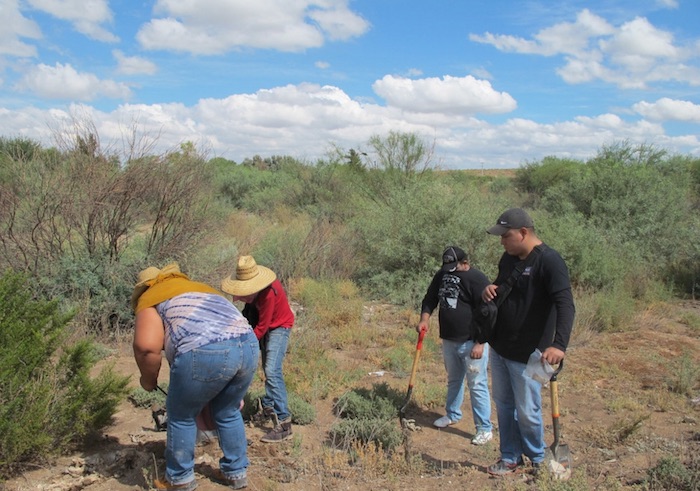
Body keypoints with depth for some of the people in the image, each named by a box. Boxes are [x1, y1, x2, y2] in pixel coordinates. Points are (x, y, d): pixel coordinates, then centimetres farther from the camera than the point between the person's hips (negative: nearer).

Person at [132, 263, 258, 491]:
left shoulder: (150, 298, 15)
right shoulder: (201, 288, 36)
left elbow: (147, 345, -4)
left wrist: (148, 379, 14)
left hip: (204, 354, -6)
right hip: (248, 347, 7)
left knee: (182, 416, 18)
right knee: (228, 413, 27)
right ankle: (236, 472, 39)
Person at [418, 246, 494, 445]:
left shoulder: (477, 279, -16)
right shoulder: (442, 275, 6)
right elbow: (430, 299, 16)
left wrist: (479, 343, -21)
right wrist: (424, 319, -3)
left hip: (472, 342, -7)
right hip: (449, 340, 7)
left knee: (477, 384, -2)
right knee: (453, 380, 22)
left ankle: (485, 428, 6)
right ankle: (452, 415, 40)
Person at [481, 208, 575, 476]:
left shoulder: (549, 261, -20)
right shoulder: (508, 257, 5)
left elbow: (565, 304, -29)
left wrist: (559, 344, -42)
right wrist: (490, 290, -3)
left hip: (527, 354, -7)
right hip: (499, 348, 8)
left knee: (527, 411, 5)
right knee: (504, 405, 17)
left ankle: (537, 460, 29)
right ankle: (510, 458, 32)